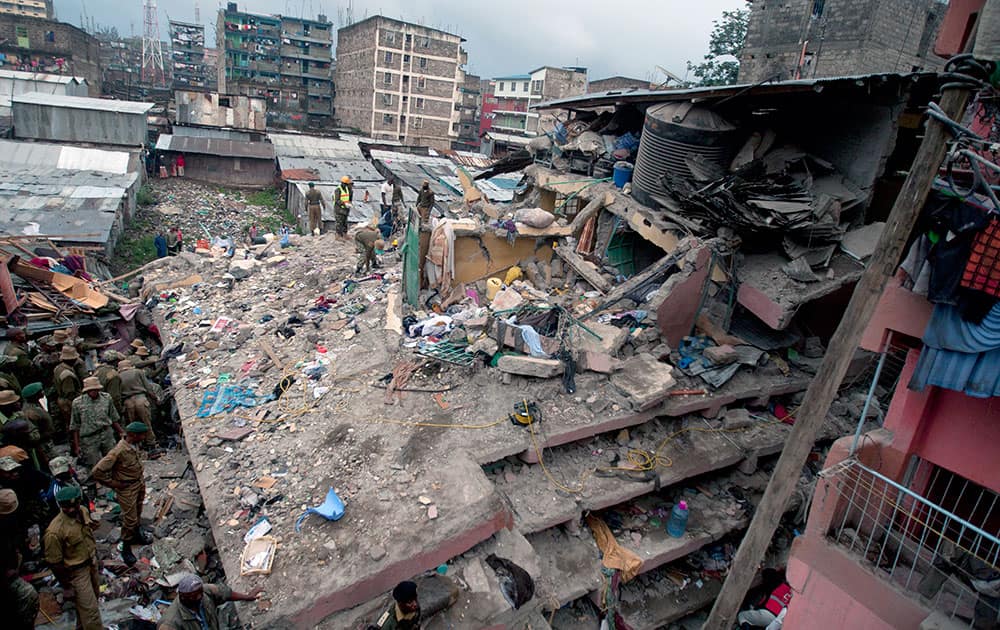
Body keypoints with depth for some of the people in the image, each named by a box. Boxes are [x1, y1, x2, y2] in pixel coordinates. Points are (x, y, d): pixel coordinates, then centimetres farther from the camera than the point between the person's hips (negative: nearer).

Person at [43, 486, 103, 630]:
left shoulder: (83, 511, -12)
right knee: (89, 607, 0)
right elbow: (54, 561, -19)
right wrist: (64, 581, -9)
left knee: (93, 595, 26)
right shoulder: (55, 532, -32)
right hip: (77, 571, -7)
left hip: (92, 562, 8)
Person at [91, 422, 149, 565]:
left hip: (139, 483, 7)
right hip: (127, 489, -7)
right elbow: (96, 472, -28)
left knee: (137, 513, 25)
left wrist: (141, 478, 11)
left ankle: (136, 535, 46)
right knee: (130, 519, 5)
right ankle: (126, 549, 23)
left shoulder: (135, 443, -8)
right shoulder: (118, 452, -32)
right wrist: (113, 483, -17)